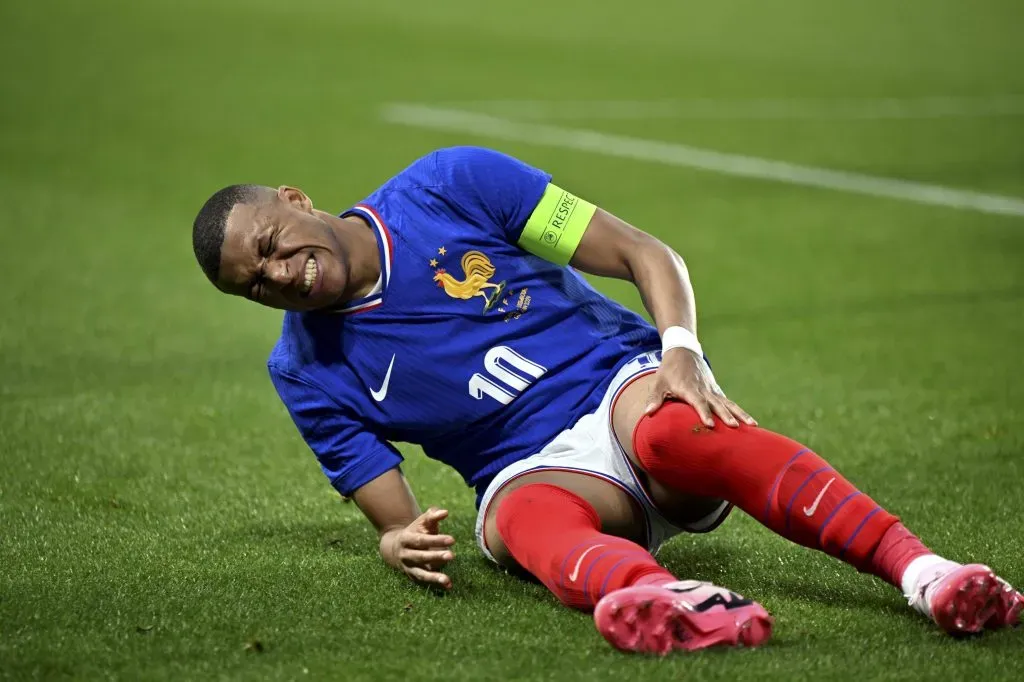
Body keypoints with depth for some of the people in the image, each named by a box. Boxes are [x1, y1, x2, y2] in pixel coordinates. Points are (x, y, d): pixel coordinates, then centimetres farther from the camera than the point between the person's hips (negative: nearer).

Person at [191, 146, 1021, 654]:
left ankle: (920, 569, -57)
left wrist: (679, 352, -20)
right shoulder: (307, 374, 6)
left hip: (623, 383, -1)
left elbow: (647, 254, -1)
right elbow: (397, 523, 4)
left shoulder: (450, 185, -1)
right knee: (526, 519, -36)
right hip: (533, 470, 1)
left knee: (673, 430, -37)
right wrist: (403, 544, -21)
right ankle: (658, 593, -73)